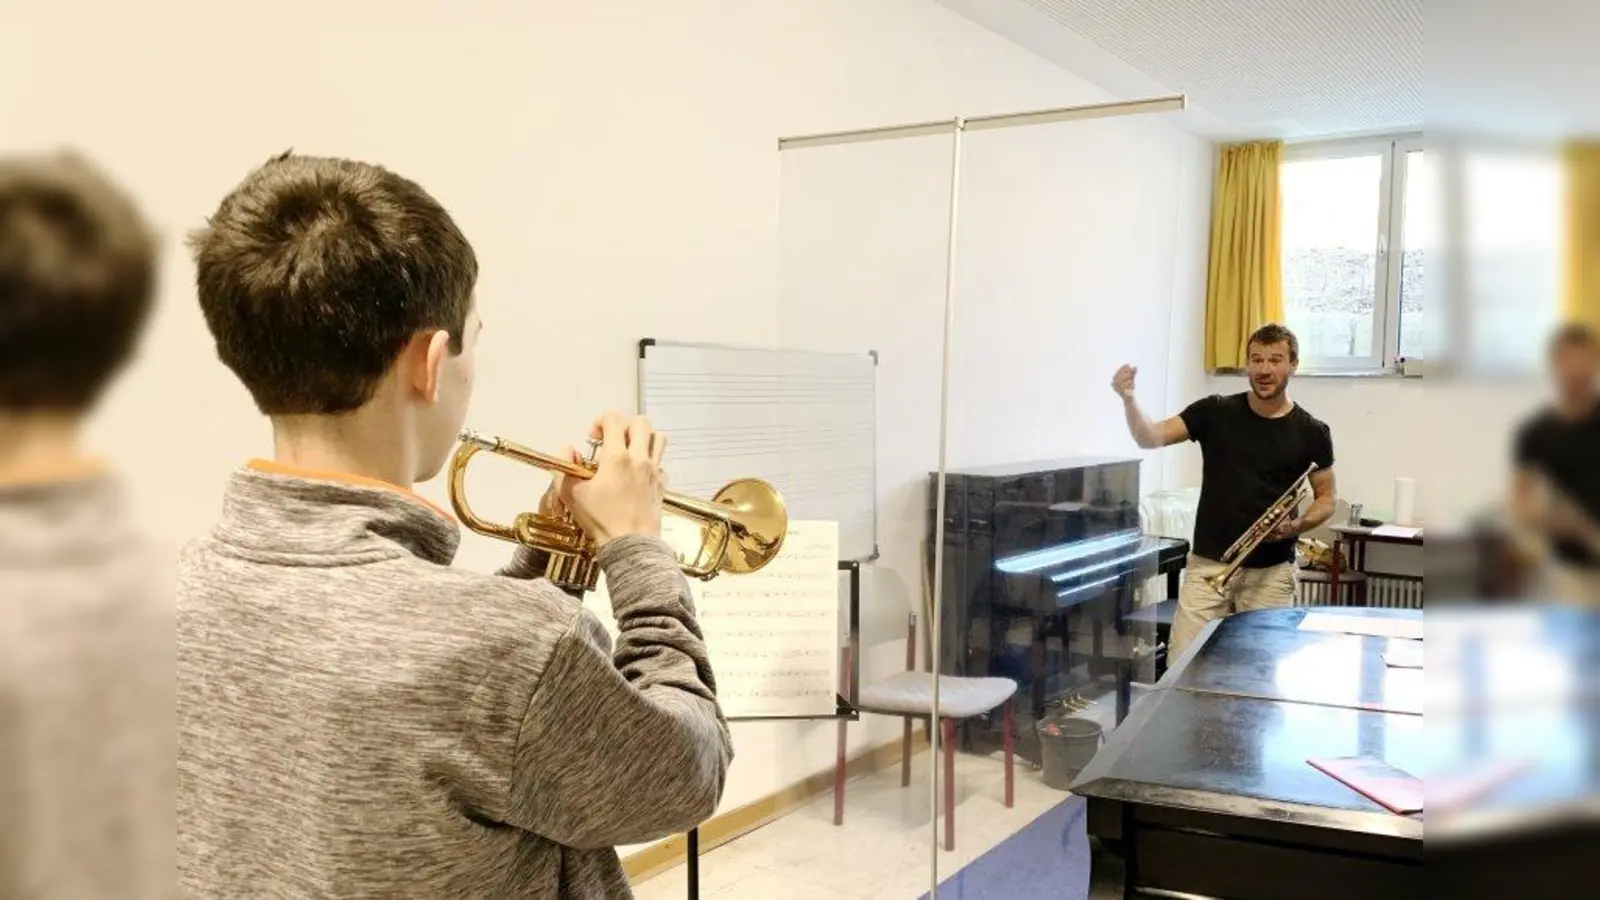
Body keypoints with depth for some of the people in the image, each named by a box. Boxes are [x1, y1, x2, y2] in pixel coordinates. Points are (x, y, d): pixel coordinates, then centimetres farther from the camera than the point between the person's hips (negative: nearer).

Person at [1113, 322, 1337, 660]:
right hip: (1208, 563, 0)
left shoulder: (1311, 431, 0)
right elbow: (1150, 438, -10)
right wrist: (1128, 399, -29)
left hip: (1272, 570, 0)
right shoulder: (1214, 412, 0)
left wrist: (1296, 526, -12)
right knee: (1182, 664, -4)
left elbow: (1326, 500, 8)